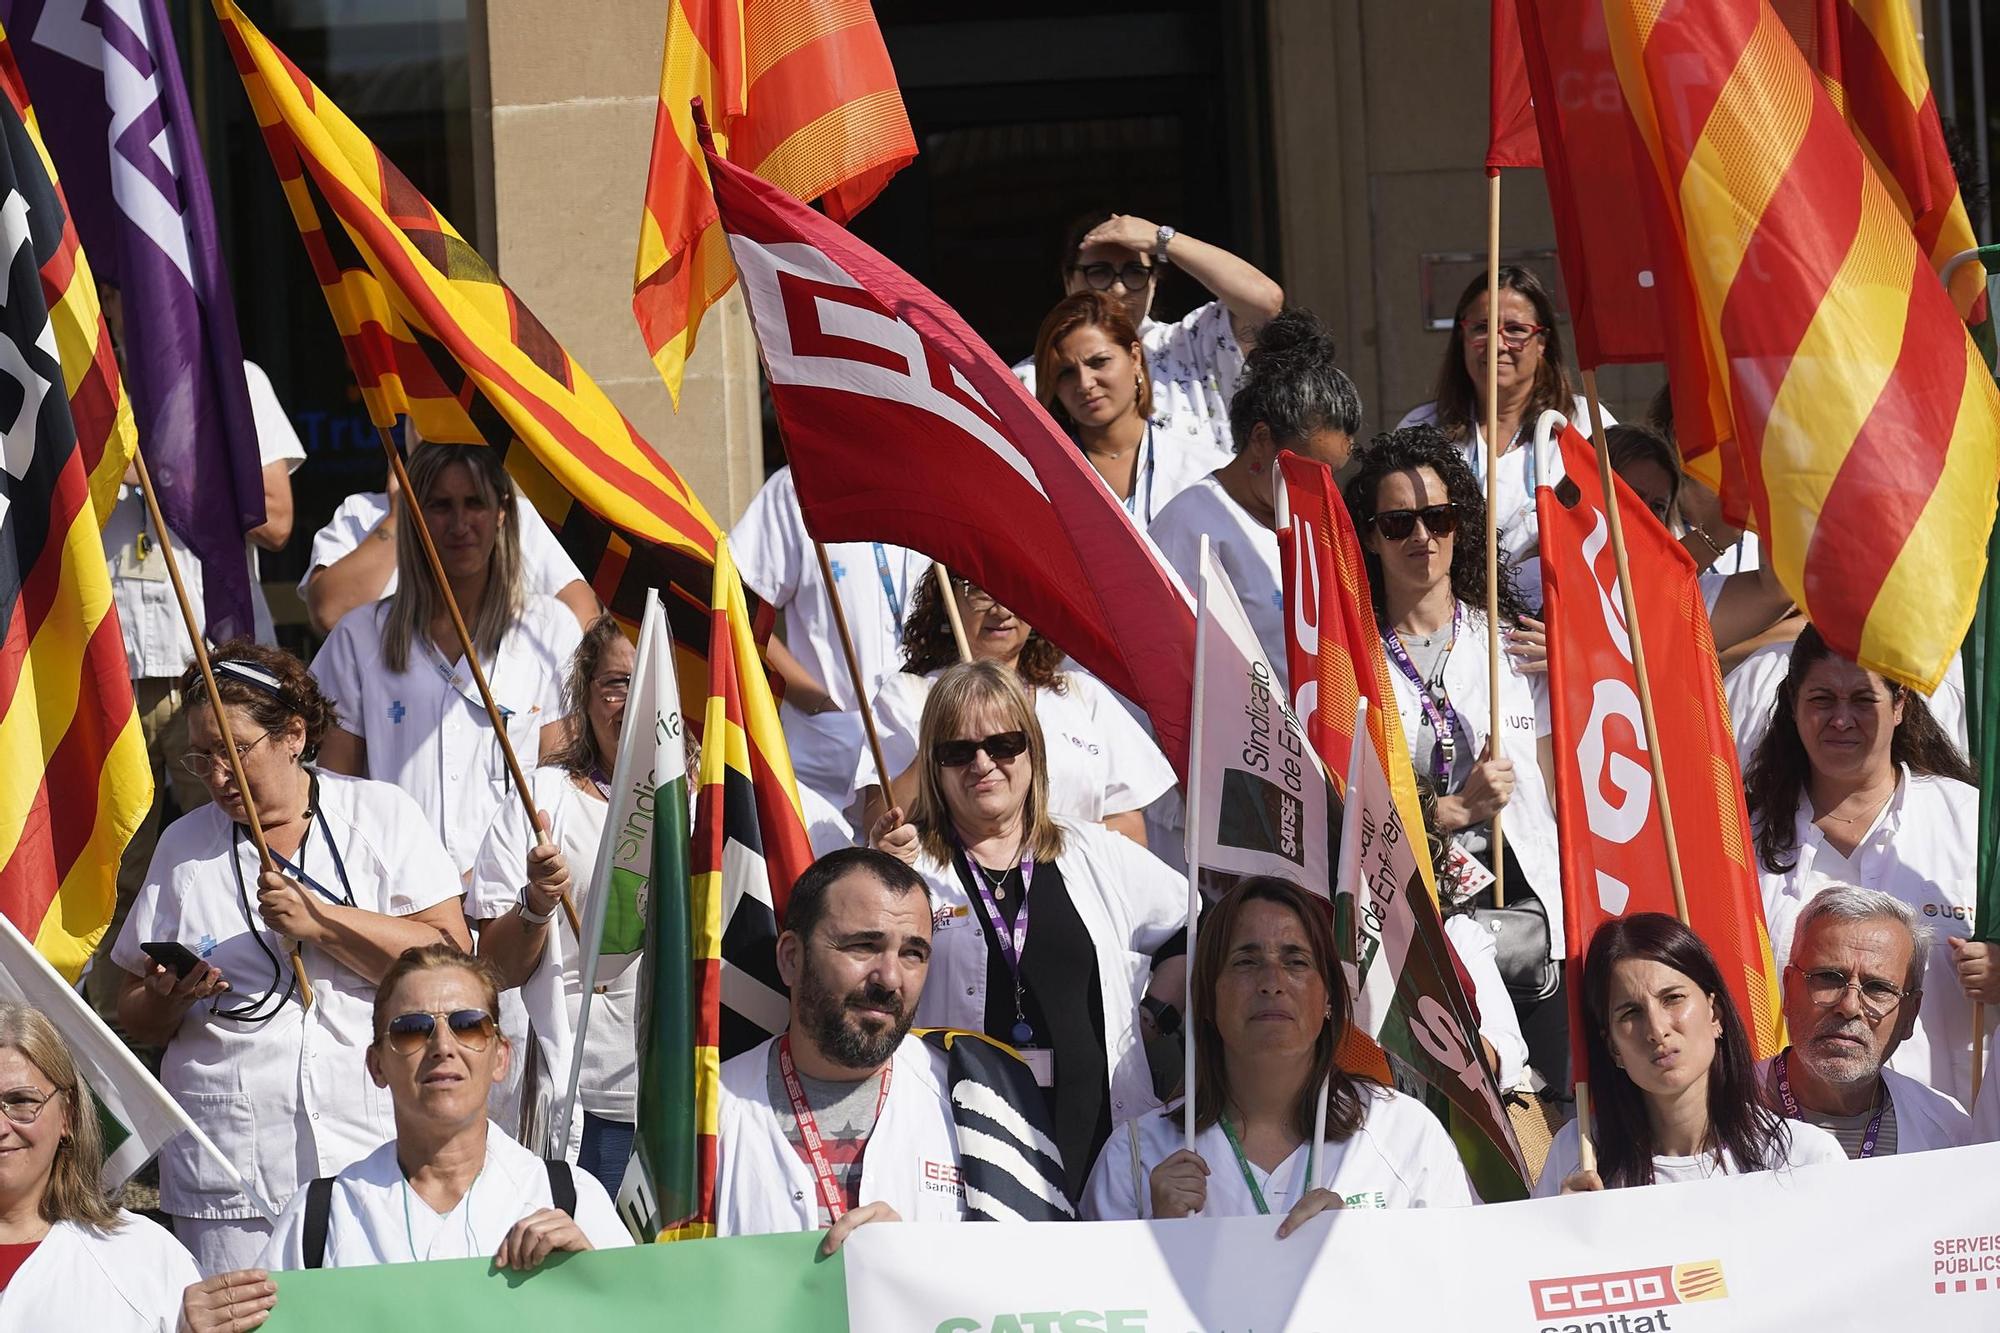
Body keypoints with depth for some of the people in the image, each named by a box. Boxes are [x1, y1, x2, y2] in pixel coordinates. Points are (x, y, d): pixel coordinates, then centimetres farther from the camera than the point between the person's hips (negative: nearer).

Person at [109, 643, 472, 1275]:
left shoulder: (382, 814, 6)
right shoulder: (183, 846, 14)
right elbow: (134, 1015, 16)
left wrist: (321, 921, -12)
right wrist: (168, 1001, -7)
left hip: (373, 1150, -2)